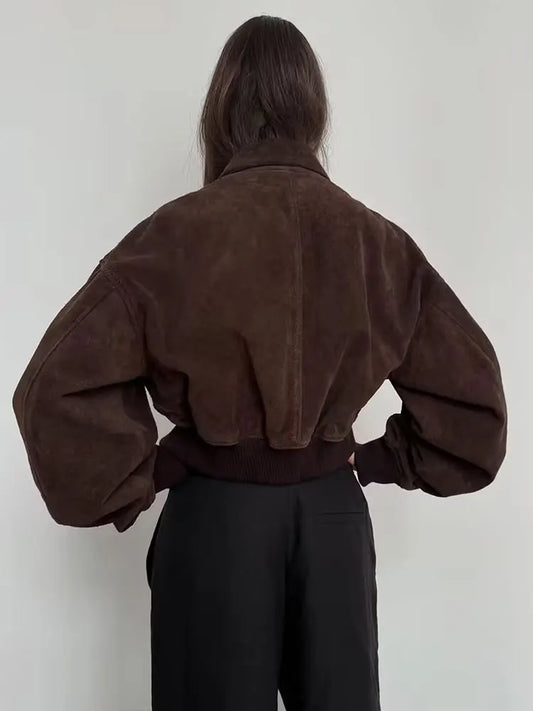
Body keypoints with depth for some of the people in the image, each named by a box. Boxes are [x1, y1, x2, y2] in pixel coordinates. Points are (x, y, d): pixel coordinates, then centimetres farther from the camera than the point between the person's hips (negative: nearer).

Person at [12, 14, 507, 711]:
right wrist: (387, 461, 8)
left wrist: (132, 486, -5)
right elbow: (469, 387, 1)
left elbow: (62, 383, -17)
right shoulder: (377, 240, -4)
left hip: (215, 517, -3)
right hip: (335, 515, 3)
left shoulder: (179, 234, -14)